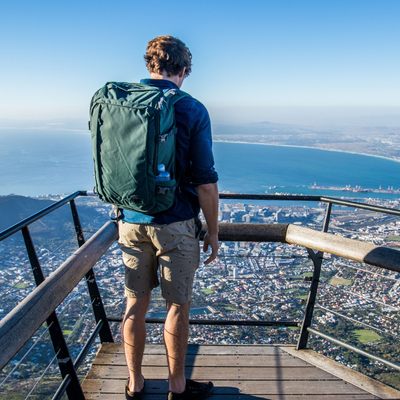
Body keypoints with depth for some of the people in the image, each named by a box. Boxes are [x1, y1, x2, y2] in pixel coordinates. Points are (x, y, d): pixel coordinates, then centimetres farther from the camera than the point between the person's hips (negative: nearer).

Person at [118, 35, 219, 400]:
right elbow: (205, 182, -13)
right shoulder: (191, 109, -10)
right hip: (175, 224, -4)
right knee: (178, 307, 12)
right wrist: (213, 231, -1)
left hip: (131, 222, 5)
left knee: (136, 304, 17)